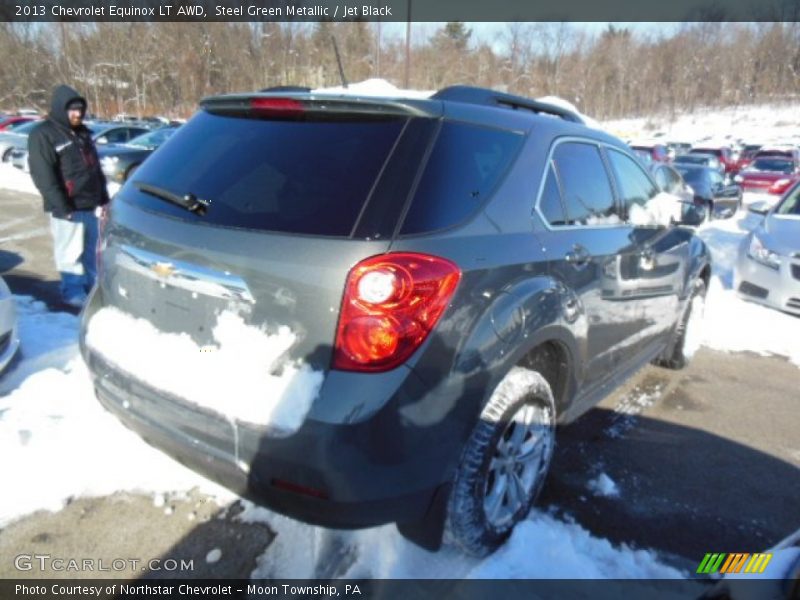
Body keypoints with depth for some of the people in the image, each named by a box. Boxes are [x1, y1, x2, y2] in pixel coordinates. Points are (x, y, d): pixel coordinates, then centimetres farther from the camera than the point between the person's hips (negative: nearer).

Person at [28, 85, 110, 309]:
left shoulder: (83, 133, 16)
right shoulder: (43, 135, -7)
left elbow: (96, 168, 20)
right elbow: (44, 177, -13)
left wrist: (103, 198, 13)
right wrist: (63, 207, -19)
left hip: (91, 205, 7)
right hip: (67, 209, -7)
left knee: (93, 250, 14)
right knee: (71, 254, -1)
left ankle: (94, 288, 25)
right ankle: (73, 293, 10)